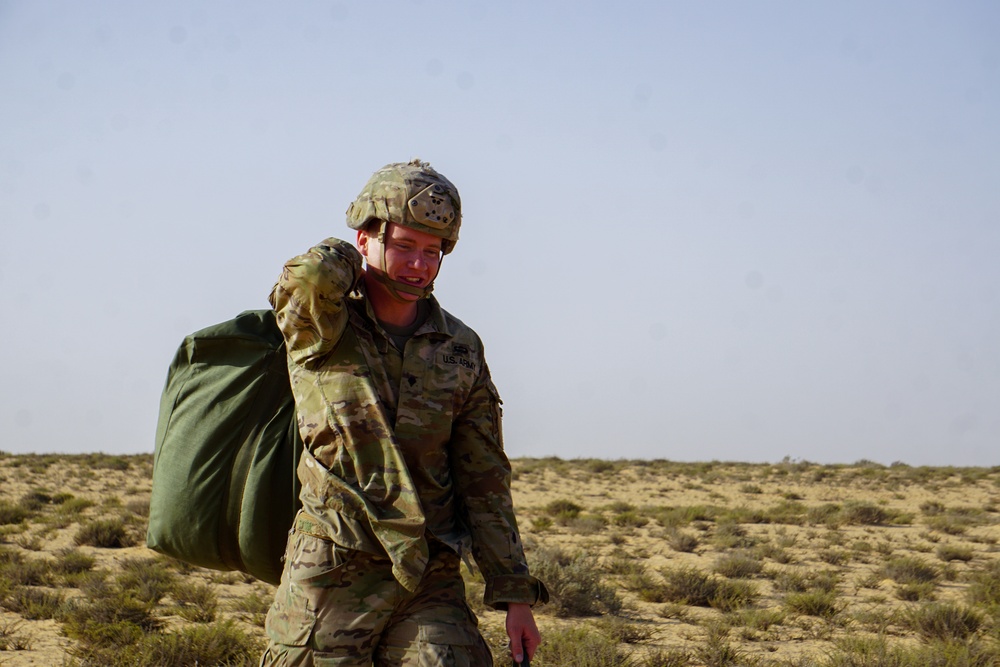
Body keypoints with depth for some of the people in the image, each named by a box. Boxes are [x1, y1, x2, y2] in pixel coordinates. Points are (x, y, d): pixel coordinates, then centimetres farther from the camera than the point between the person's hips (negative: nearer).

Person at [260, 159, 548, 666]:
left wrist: (514, 594, 7)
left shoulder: (461, 351, 8)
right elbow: (313, 273, -27)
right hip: (329, 577, -2)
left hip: (431, 584, 3)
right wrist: (346, 260, -2)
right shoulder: (317, 329, -2)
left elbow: (485, 483, 10)